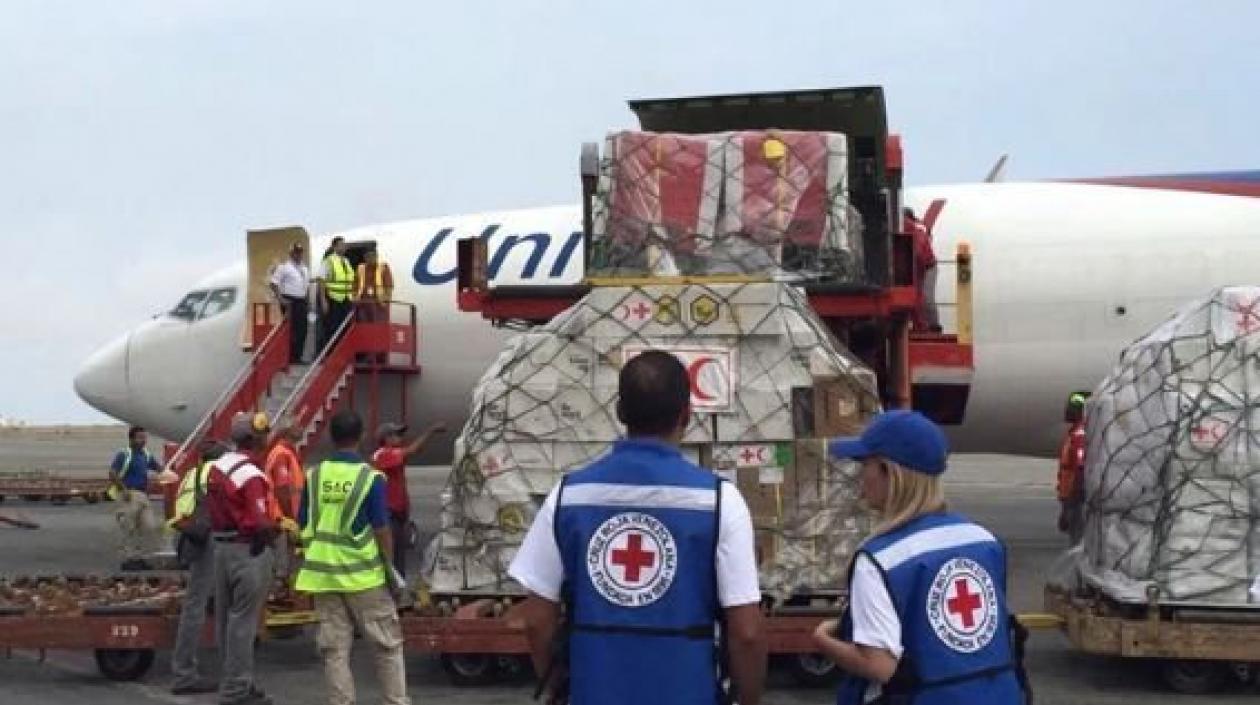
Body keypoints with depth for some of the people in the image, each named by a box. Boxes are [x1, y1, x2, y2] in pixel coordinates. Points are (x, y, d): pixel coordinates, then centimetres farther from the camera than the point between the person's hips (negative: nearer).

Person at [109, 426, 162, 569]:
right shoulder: (124, 455, -7)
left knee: (149, 526, 4)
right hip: (129, 496, -8)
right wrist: (124, 490, -20)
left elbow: (159, 469, 23)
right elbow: (112, 474, -14)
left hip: (143, 496, 8)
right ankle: (127, 560, 1)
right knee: (127, 529, -5)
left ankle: (138, 557, 13)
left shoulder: (146, 455, 15)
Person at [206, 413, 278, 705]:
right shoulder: (251, 475, -20)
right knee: (243, 623, -2)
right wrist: (274, 530, -6)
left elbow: (213, 509, 13)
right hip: (249, 551, -9)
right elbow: (261, 524, -23)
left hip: (221, 547, 9)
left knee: (226, 618, 15)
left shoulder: (217, 467, 7)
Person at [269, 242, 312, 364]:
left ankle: (298, 356, 13)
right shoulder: (284, 266, -6)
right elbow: (274, 283, -11)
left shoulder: (304, 268, 18)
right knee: (291, 330, -9)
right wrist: (280, 299, -16)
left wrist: (307, 297, 15)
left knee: (302, 330, 6)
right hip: (290, 302, -7)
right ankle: (289, 358, -5)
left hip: (302, 301, 7)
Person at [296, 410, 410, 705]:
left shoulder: (314, 477, 0)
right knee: (387, 644, 9)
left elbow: (304, 526, 6)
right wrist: (389, 567, 1)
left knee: (334, 649, 8)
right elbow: (381, 529, -10)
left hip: (324, 574, 3)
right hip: (363, 573, -3)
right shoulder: (371, 478, -10)